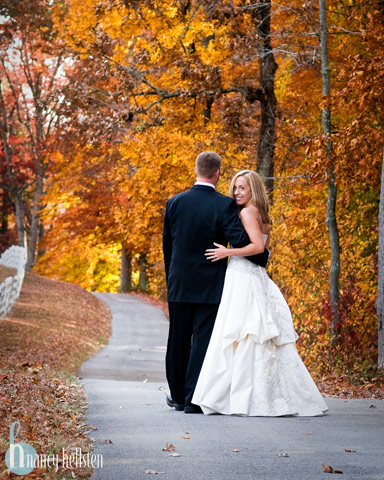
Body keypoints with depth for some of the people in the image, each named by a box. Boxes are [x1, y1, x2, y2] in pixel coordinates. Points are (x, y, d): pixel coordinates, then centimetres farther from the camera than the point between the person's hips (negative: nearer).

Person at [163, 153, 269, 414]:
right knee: (202, 341, 0)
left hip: (179, 284, 4)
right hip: (210, 285, -3)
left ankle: (178, 395, 25)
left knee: (178, 340, 13)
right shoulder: (225, 205, -11)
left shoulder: (174, 202, 1)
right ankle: (193, 398, -2)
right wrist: (264, 255, 2)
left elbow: (167, 245, 9)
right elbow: (241, 241, -18)